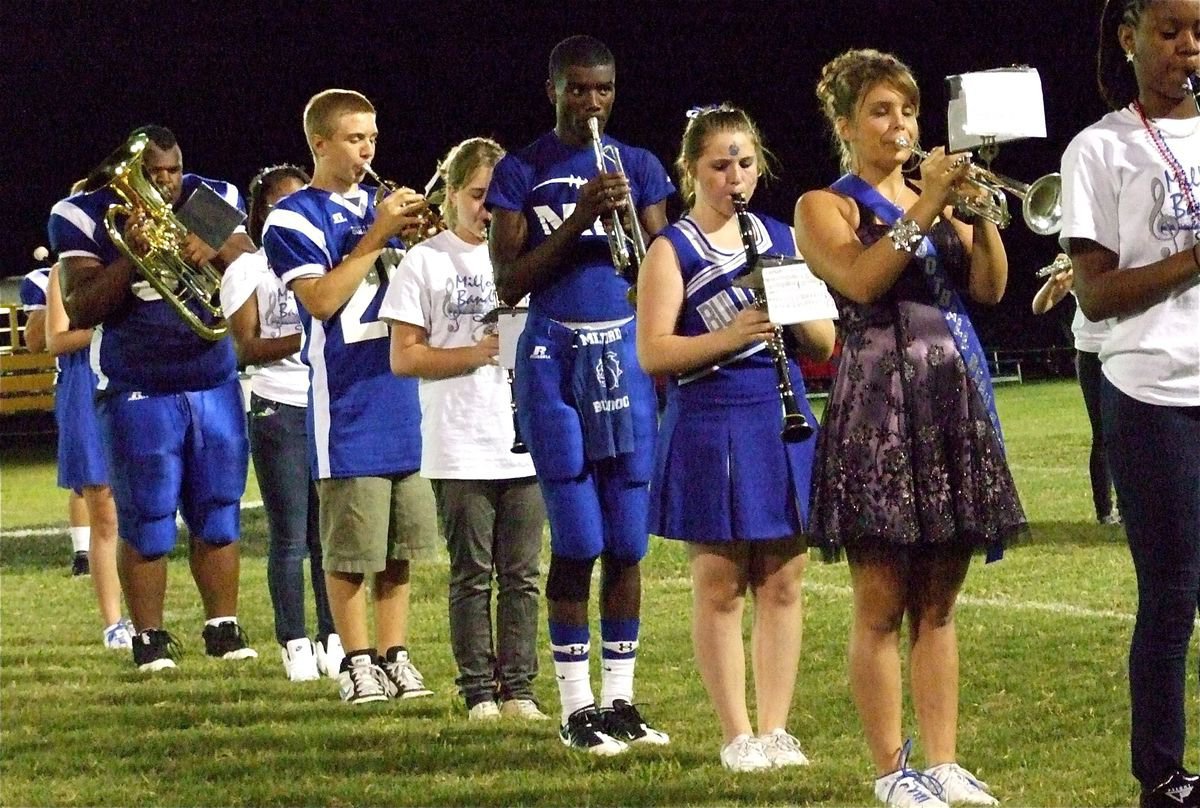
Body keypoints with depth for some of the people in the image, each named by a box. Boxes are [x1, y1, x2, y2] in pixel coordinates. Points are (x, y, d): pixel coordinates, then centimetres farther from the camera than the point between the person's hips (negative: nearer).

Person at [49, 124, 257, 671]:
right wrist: (131, 257, -23)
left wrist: (216, 250, -21)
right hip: (139, 395, -3)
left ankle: (223, 627, 14)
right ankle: (149, 637, 6)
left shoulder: (213, 202, 6)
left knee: (218, 516, 6)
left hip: (215, 385, 3)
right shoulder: (87, 217, -5)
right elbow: (78, 310, -11)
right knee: (146, 524, -2)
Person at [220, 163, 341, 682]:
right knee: (289, 537, -2)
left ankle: (333, 639, 9)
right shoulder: (248, 270, 3)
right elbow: (245, 349, -5)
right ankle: (294, 645, 4)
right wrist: (302, 339, -18)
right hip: (281, 411, -3)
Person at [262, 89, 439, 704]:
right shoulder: (292, 218, -5)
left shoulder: (378, 204, 14)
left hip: (400, 393, 6)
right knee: (351, 545, -3)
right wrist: (376, 235, -17)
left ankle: (393, 656, 15)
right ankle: (357, 661, 5)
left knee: (401, 541, 8)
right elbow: (321, 300, -15)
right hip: (346, 400, -6)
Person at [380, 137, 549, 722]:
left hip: (526, 444, 3)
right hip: (461, 449, -3)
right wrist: (478, 353, -15)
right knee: (472, 575, 1)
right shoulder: (426, 262, 1)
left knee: (521, 574, 4)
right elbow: (404, 357, -3)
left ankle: (517, 687, 9)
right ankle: (478, 691, 7)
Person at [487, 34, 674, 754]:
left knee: (628, 541, 3)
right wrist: (579, 218, -15)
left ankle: (621, 698, 11)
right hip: (555, 358, -3)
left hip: (628, 355, 3)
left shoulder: (640, 168, 10)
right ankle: (576, 705, 1)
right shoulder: (521, 174, 2)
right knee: (579, 540, -6)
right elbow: (509, 282, -5)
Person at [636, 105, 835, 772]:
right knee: (721, 585, 0)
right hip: (710, 424, -4)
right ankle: (738, 735, 5)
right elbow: (652, 353, -9)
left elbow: (826, 345, 11)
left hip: (783, 422, 4)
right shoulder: (672, 251, 0)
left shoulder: (783, 238, 12)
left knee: (783, 584, 4)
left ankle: (776, 728, 11)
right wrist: (730, 336, -22)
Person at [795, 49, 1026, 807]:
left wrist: (980, 212, -12)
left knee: (938, 603, 7)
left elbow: (990, 286, 3)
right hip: (878, 403, -5)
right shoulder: (826, 206, 3)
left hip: (955, 401, 5)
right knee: (883, 602, -4)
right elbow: (860, 280, -16)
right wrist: (923, 212, -19)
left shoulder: (938, 194, 16)